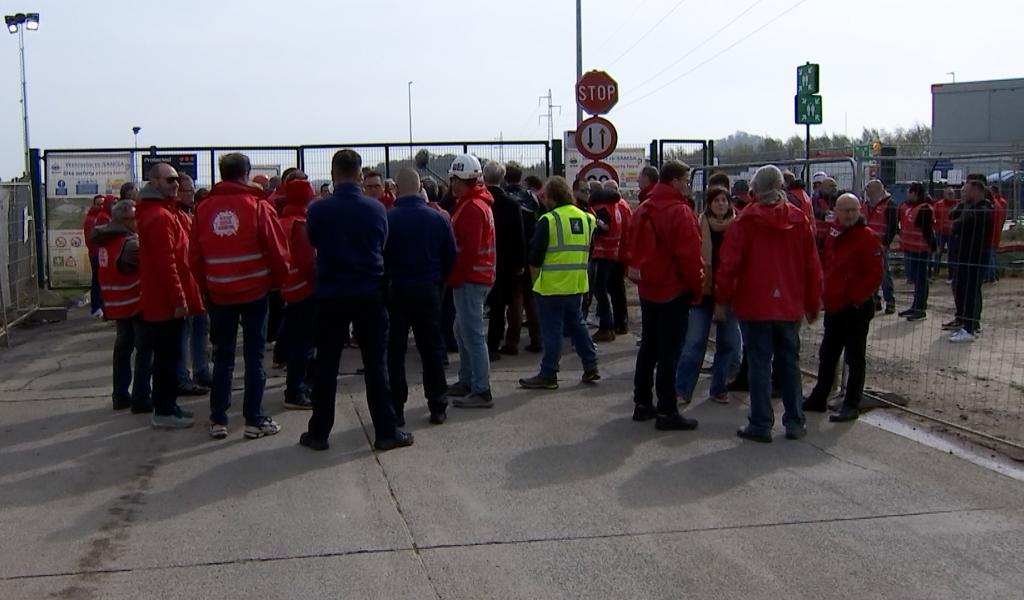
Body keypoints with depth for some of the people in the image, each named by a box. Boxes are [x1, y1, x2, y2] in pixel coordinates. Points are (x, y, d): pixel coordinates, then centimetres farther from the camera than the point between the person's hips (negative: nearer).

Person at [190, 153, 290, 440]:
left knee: (223, 357, 12)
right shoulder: (257, 206, -9)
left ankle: (218, 420, 14)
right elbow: (277, 250, -9)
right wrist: (278, 281, 7)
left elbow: (195, 255, 4)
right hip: (254, 290, -3)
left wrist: (206, 285, 15)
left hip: (218, 293, 3)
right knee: (254, 356, 4)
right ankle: (254, 420, 7)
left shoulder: (205, 208, 1)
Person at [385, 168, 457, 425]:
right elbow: (451, 257, 2)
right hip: (429, 291, 2)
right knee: (432, 349, 11)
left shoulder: (387, 219, -12)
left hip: (396, 291, -2)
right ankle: (437, 406, 14)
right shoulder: (438, 218, -3)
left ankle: (396, 409, 7)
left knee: (395, 351, 6)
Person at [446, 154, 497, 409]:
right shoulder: (476, 203, 17)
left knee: (472, 334, -8)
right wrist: (455, 275, 15)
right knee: (463, 331, 19)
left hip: (470, 279, -11)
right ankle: (467, 381, 28)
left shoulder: (472, 208, -16)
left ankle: (481, 392, -6)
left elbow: (469, 250, -22)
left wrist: (453, 278, -16)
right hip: (474, 277, 11)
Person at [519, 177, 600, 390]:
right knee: (577, 324, 19)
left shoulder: (548, 220, -12)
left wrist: (535, 280, 3)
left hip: (552, 285, -6)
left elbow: (535, 257, -10)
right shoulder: (586, 218, 7)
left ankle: (548, 375, 4)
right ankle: (590, 366, 22)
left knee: (552, 330, -1)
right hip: (578, 285, 6)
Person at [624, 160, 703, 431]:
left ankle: (642, 403, 22)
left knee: (648, 348, 16)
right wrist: (696, 288, -8)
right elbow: (689, 256, -19)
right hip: (674, 292, -8)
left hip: (648, 290, 8)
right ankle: (667, 411, 0)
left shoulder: (642, 211, 9)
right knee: (669, 353, -3)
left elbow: (633, 251, 14)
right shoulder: (680, 212, -16)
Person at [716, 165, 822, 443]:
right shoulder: (799, 219, 2)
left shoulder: (747, 220, -8)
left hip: (755, 305, -3)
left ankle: (761, 424, 4)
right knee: (789, 363, 14)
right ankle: (795, 422, 18)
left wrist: (722, 299, 0)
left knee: (759, 363, 2)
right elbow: (812, 266, 6)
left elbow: (730, 263, -10)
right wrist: (812, 304, 15)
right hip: (790, 306, 4)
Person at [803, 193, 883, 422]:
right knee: (827, 354, 16)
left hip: (856, 308, -8)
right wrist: (824, 294, 11)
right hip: (834, 307, 8)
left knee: (855, 357, 1)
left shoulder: (868, 238, -12)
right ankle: (818, 398, 27)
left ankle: (851, 405, 8)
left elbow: (874, 275, -15)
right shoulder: (833, 235, 11)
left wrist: (856, 298, -17)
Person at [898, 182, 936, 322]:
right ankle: (916, 307, 27)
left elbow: (928, 230, -19)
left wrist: (932, 247, -20)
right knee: (915, 278, 17)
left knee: (921, 279, -3)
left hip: (921, 250, -10)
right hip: (910, 249, 10)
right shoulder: (908, 207, 13)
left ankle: (921, 310, 3)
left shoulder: (925, 209, -17)